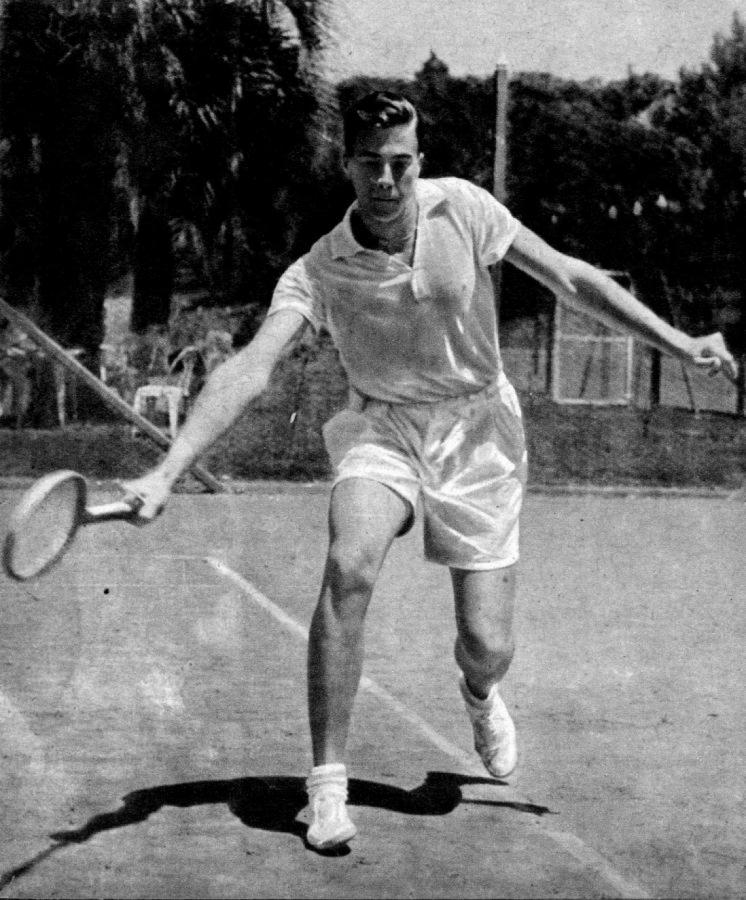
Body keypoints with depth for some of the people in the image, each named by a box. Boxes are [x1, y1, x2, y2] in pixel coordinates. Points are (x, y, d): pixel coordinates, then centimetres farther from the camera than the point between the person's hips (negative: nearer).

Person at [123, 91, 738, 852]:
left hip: (476, 427, 1)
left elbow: (571, 280, -4)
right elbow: (249, 367, -26)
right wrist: (165, 473, -39)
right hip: (382, 426, -1)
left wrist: (681, 344, -5)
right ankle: (327, 783, -18)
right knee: (348, 568, -31)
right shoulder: (319, 271, -15)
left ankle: (480, 694, 41)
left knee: (486, 645, -2)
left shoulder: (462, 209, -12)